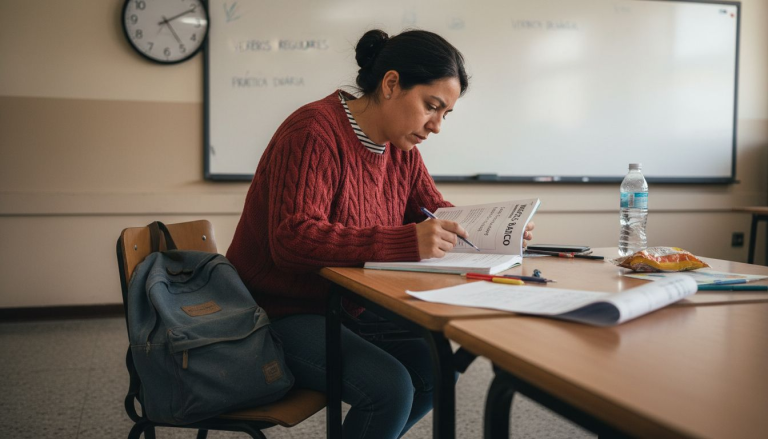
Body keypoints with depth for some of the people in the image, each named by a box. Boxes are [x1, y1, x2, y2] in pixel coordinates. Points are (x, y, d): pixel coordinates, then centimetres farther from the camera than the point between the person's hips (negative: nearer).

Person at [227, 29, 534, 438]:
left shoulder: (400, 146, 5)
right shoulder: (314, 132, -22)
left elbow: (432, 208, 13)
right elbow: (293, 238, -32)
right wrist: (406, 243, -40)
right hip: (281, 312, -8)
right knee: (389, 387, -25)